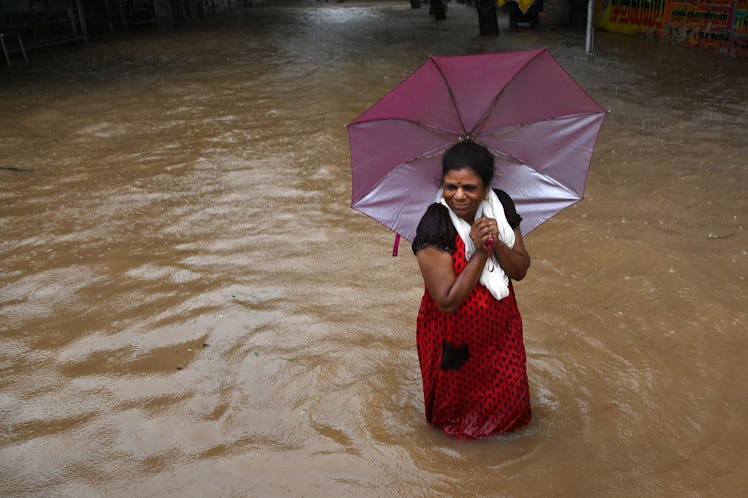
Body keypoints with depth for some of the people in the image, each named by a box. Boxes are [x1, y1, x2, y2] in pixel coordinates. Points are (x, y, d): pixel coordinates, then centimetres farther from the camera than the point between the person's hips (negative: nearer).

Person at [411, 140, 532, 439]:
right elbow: (447, 302, -30)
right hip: (453, 335, -4)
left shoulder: (501, 205, -12)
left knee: (507, 396, 25)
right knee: (458, 402, 21)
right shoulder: (434, 227, -29)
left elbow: (521, 270, -7)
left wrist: (497, 244, -26)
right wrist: (480, 252, -32)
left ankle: (500, 421, 57)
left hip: (500, 327, 5)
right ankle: (457, 429, 54)